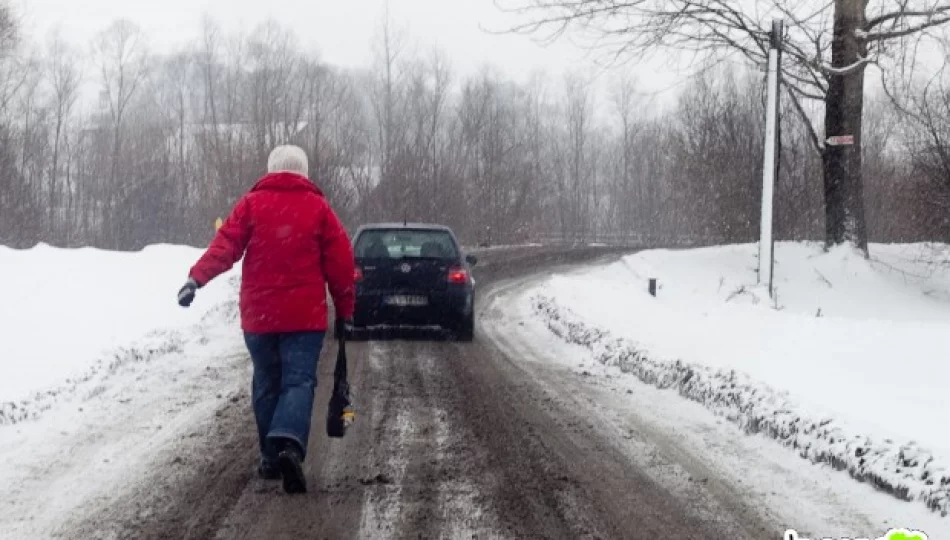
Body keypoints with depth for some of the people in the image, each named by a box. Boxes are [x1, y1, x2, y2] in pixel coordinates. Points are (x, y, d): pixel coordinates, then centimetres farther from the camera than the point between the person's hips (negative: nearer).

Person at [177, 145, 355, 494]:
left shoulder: (251, 204, 4)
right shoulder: (318, 207, 3)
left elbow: (225, 246, -9)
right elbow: (340, 263, 2)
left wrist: (197, 278, -14)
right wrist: (344, 309, 12)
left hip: (259, 314, 2)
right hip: (305, 316, -2)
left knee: (267, 383, 14)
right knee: (299, 380, -4)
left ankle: (270, 458, 16)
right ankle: (290, 444, -28)